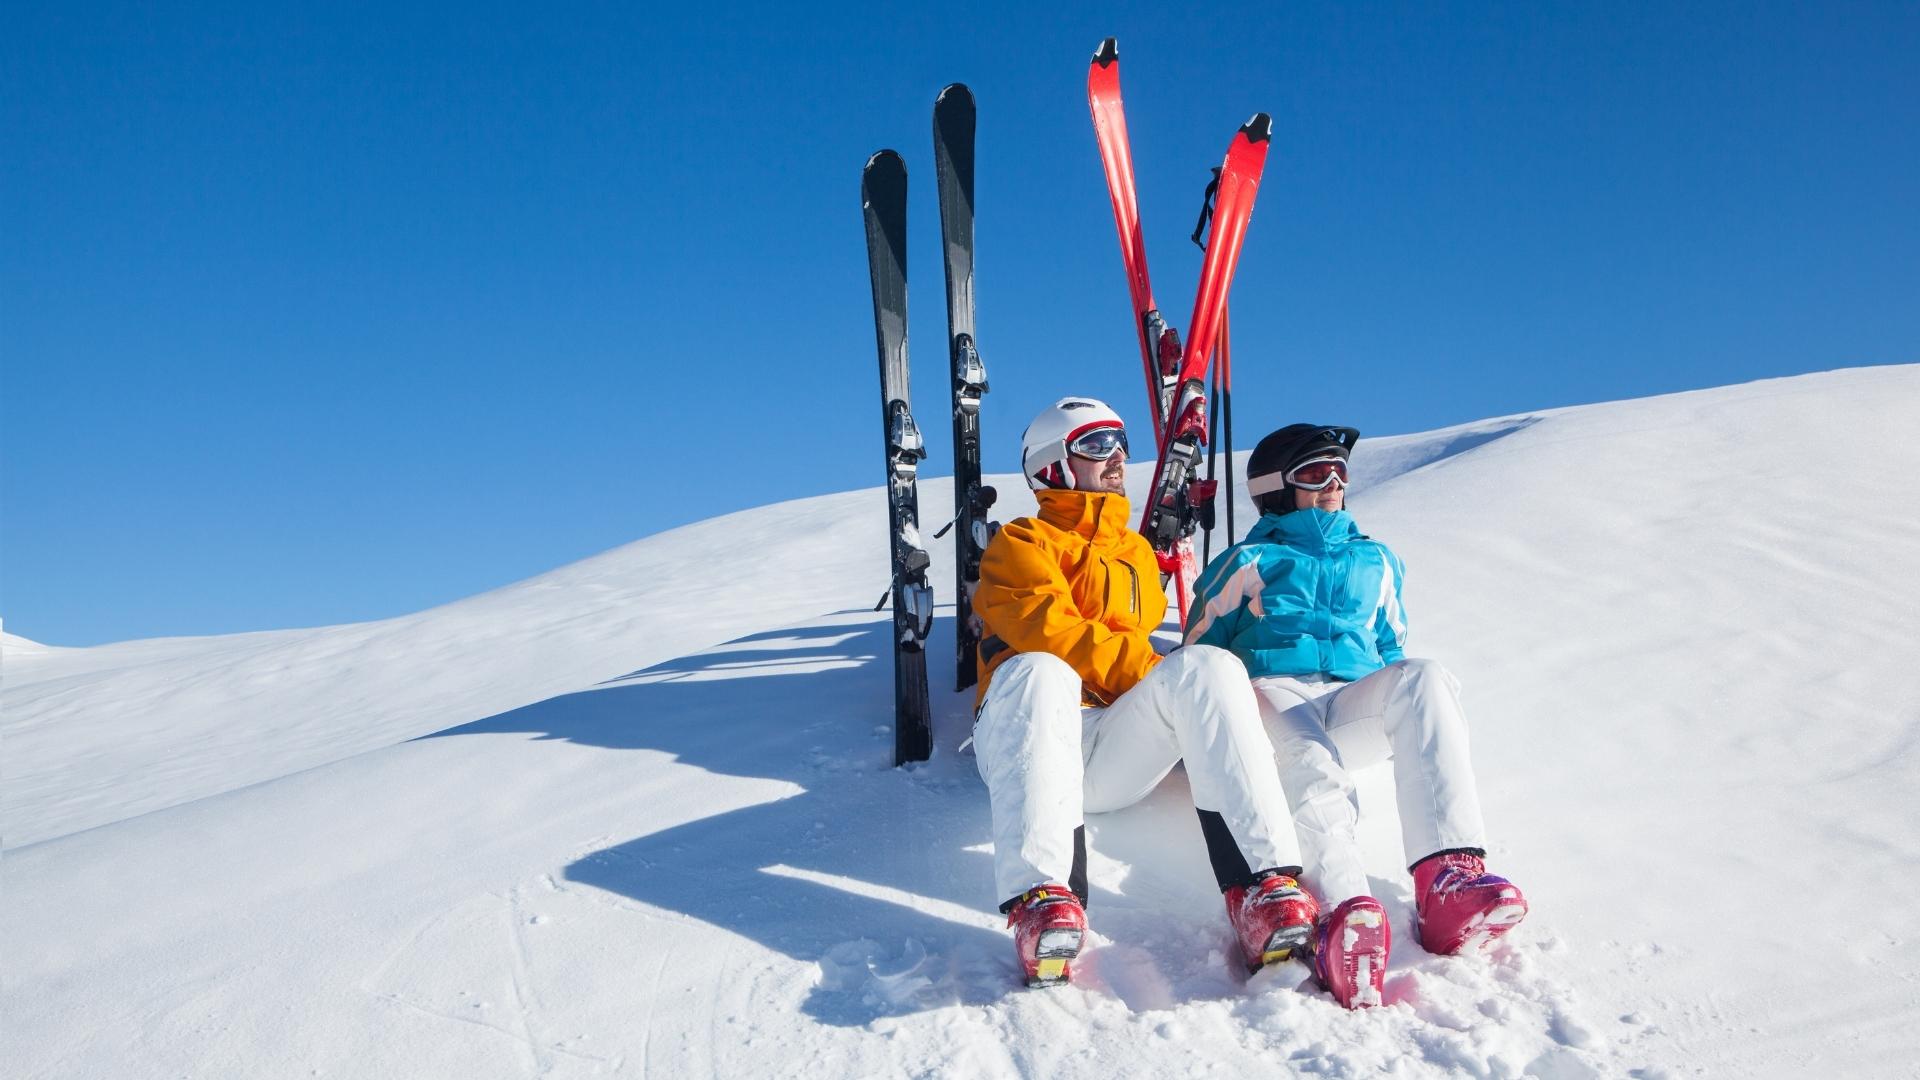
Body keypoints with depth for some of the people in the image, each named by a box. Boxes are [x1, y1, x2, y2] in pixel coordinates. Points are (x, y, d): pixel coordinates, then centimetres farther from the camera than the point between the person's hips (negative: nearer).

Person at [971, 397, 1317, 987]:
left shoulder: (1137, 553, 31)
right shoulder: (1020, 543, 12)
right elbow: (1048, 631, -6)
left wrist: (1189, 680, 6)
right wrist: (1149, 670, -14)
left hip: (1115, 754, 4)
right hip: (1026, 739, -3)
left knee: (1210, 666, -24)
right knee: (1040, 673, -37)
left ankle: (1263, 884, -40)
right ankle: (1040, 897, -53)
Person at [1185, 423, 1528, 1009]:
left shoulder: (1377, 561, 31)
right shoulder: (1252, 562, 19)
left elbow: (1393, 651, 35)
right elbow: (1201, 651, 16)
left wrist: (1412, 711, 14)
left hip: (1353, 710, 3)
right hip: (1272, 693, -3)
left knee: (1424, 677, -31)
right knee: (1310, 764, -39)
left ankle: (1448, 878, -49)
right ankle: (1347, 909, -68)